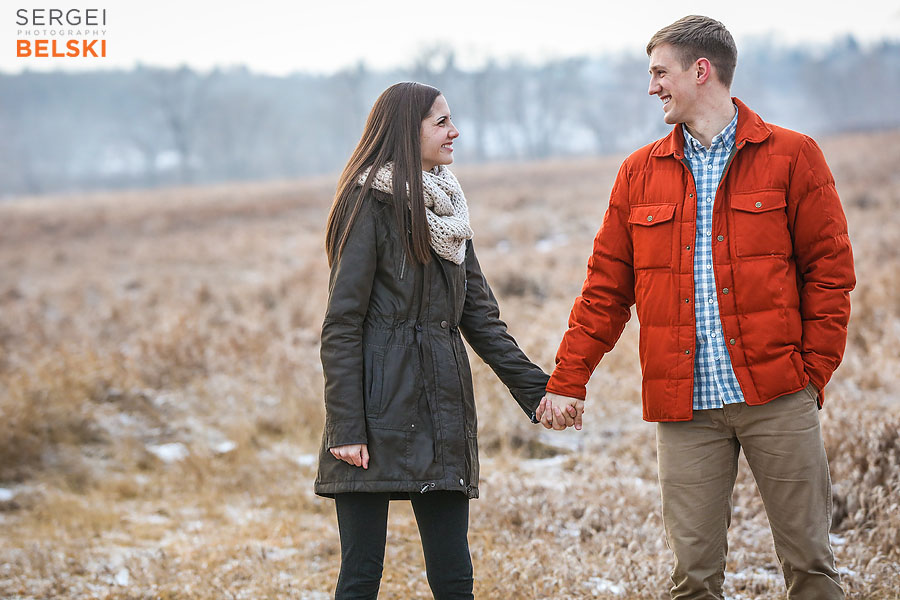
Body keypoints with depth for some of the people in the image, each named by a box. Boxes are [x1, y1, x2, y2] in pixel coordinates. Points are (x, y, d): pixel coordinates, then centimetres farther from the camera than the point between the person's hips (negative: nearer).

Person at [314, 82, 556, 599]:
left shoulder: (446, 209, 16)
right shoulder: (374, 203, -6)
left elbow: (480, 315, 17)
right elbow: (342, 326, -9)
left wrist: (534, 389, 7)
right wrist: (346, 428, -16)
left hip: (442, 411, 7)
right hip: (380, 415, -7)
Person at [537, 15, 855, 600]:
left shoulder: (791, 156, 3)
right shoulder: (640, 173, 13)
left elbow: (830, 271, 2)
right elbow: (606, 289, 14)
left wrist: (814, 370, -5)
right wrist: (567, 381, 8)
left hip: (777, 398, -2)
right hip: (684, 406, 3)